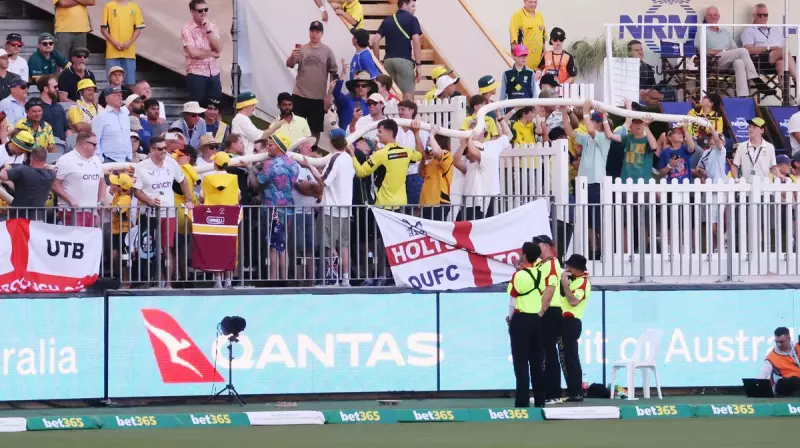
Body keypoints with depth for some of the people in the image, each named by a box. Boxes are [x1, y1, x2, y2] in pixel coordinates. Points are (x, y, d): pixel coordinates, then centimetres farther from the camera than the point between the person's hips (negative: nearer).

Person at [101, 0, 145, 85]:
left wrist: (129, 42, -9)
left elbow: (138, 29, 6)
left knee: (130, 83, 2)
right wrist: (113, 42, -11)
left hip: (129, 52, 1)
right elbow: (103, 28, 2)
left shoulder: (134, 7, 6)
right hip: (113, 52, -1)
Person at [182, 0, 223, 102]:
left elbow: (219, 48, -4)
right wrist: (213, 53, -6)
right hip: (196, 75, -5)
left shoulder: (212, 26, 9)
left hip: (214, 74, 5)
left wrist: (208, 29, -10)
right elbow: (193, 53, -18)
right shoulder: (187, 29, -7)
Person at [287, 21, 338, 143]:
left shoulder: (327, 51, 0)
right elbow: (289, 64, -11)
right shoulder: (301, 49, 1)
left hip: (318, 97, 0)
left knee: (316, 128, 6)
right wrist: (292, 57, -34)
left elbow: (333, 72, 5)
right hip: (299, 95, 0)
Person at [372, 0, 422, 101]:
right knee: (408, 96, -6)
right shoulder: (412, 19, 1)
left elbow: (375, 41, 9)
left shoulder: (387, 21, 16)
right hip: (404, 60, -5)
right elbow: (416, 42, -8)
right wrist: (418, 65, -7)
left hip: (388, 60, 5)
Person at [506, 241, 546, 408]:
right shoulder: (540, 274, 6)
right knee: (537, 362, 9)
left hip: (521, 319, -6)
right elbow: (543, 298, 9)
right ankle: (539, 401, 9)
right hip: (537, 319, 6)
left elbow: (514, 300, -8)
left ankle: (523, 402, -8)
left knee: (521, 362, -4)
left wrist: (510, 318, 7)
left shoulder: (519, 275, -12)